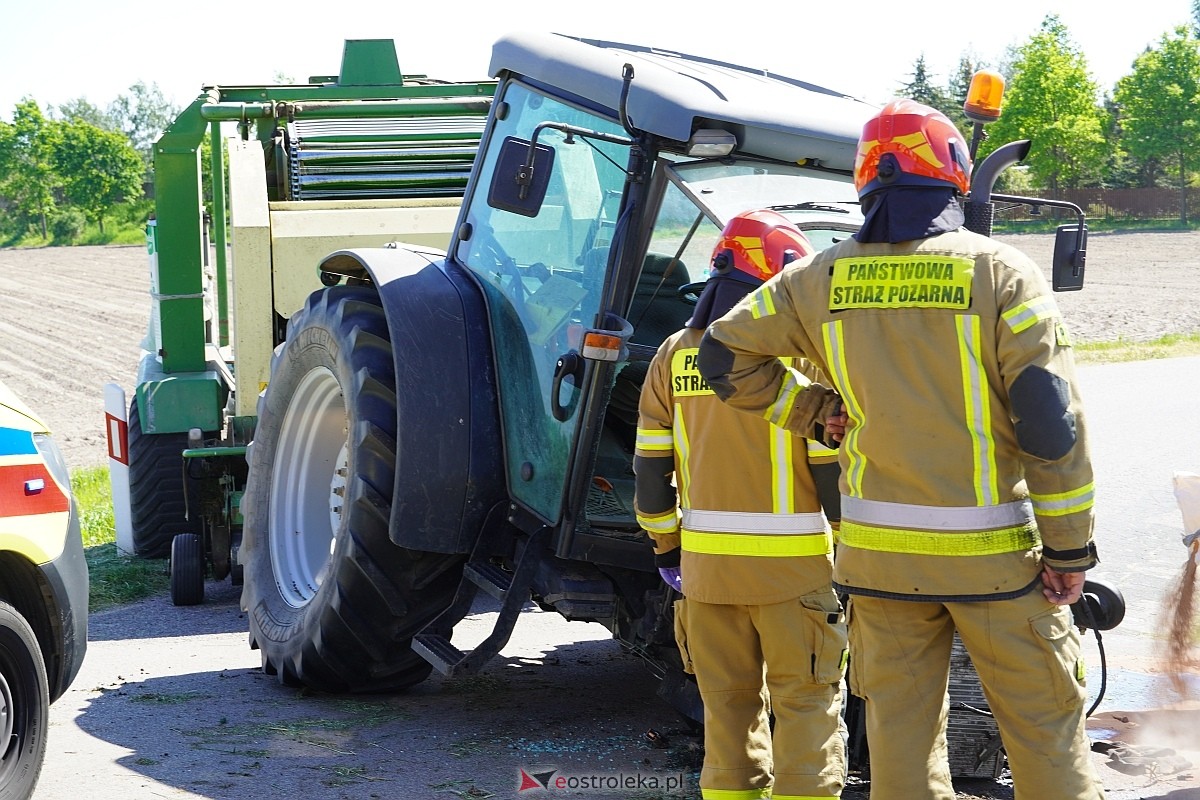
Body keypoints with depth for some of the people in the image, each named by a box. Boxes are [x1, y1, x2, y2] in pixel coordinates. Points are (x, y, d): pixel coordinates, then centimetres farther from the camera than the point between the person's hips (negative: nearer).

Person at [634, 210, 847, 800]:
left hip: (705, 562, 4)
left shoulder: (675, 355, 6)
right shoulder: (802, 351, -8)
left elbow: (651, 469, 8)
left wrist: (667, 546, 18)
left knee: (727, 705, 14)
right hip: (792, 567, -4)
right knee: (806, 704, 5)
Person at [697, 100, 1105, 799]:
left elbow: (727, 355, 9)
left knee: (901, 730, 11)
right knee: (1044, 728, 6)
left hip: (881, 555, 3)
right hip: (993, 555, -3)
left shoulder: (824, 279, 2)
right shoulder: (1001, 273, -8)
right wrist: (1069, 547, -7)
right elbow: (1051, 420, -12)